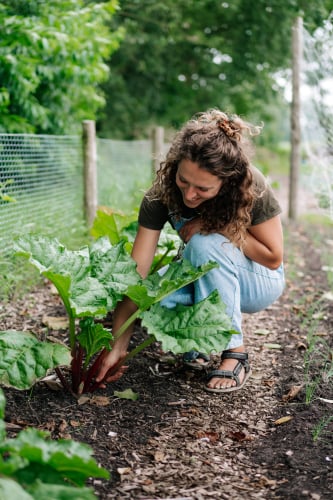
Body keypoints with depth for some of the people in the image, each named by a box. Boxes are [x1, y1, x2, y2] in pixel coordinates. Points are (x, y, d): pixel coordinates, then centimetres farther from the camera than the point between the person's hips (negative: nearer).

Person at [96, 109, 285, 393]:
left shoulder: (250, 187, -29)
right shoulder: (162, 192, -24)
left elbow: (274, 258, -17)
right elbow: (136, 273, -28)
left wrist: (222, 227, -29)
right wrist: (118, 348, -33)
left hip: (259, 280, -2)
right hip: (205, 281, 3)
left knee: (206, 241, -34)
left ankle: (234, 352, -21)